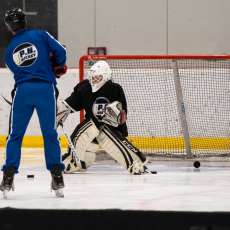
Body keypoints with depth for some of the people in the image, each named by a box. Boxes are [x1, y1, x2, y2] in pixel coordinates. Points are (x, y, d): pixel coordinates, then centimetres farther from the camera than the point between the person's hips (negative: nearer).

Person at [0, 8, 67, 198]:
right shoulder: (41, 35, 4)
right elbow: (60, 52, -4)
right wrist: (58, 67, 16)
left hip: (23, 90, 1)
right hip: (45, 89, -1)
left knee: (15, 134, 9)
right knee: (50, 134, 7)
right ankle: (57, 177, 4)